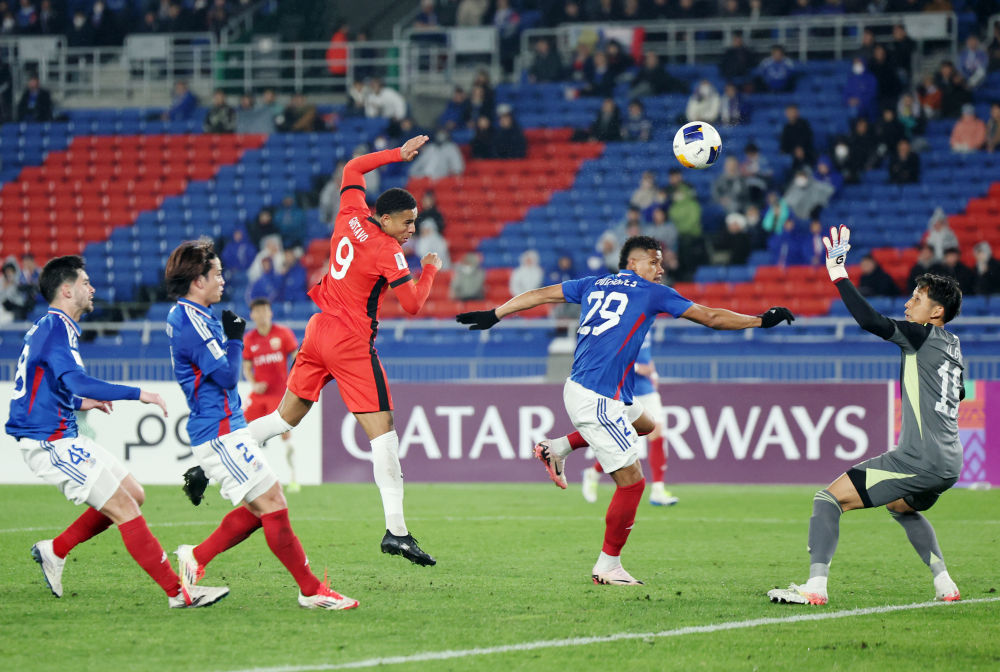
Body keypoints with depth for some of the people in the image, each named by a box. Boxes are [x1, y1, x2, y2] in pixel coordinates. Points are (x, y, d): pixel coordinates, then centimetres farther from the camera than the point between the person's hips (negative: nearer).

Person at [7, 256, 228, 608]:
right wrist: (137, 393, -27)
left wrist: (82, 403, 18)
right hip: (49, 443, -10)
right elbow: (76, 381, -29)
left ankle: (55, 550, 17)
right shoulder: (56, 328, -15)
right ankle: (177, 592, -11)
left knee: (133, 494, 12)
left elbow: (45, 390, 25)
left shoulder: (47, 327, 17)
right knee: (124, 508, -12)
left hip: (64, 438, 10)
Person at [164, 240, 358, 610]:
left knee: (260, 507, 12)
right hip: (220, 433, -11)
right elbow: (226, 376, -18)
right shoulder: (191, 321, -18)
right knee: (273, 505, -8)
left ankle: (196, 558, 15)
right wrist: (235, 339, -7)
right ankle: (311, 590, -4)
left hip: (227, 430, 11)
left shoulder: (186, 316, 15)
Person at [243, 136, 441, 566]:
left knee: (287, 417, 18)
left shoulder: (351, 217, 4)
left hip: (319, 331, 8)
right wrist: (429, 271, 1)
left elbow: (353, 168, 22)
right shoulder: (388, 252, -15)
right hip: (352, 344, -8)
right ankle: (396, 529, -12)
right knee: (381, 430, -7)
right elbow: (413, 305, -15)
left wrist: (397, 154, 20)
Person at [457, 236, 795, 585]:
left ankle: (558, 447, 19)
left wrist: (494, 315, 27)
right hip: (597, 397, -8)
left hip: (578, 387, 8)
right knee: (631, 480, -5)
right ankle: (608, 566, -1)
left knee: (643, 423, 30)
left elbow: (539, 295, 18)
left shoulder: (594, 285, 17)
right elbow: (711, 317, 4)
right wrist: (762, 320, 13)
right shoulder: (652, 293, 0)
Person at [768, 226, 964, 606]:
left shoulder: (923, 336, -9)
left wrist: (838, 275, -18)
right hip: (948, 464, 9)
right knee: (901, 507, 38)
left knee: (829, 499, -8)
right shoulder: (952, 346, 16)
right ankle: (945, 585, 29)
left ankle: (815, 586, -20)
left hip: (919, 461, -9)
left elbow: (872, 322, -22)